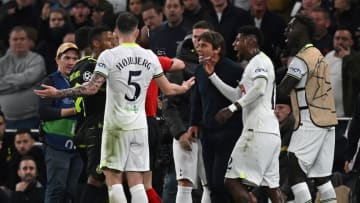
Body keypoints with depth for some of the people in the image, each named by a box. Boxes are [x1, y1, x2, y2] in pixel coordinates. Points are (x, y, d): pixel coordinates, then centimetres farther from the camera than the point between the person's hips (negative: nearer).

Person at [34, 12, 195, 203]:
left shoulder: (109, 56, -9)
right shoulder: (150, 56, 5)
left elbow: (92, 87, -16)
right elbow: (167, 89, 13)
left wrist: (58, 93, -10)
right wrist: (185, 88, 34)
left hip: (116, 126, -4)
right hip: (140, 126, 4)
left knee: (113, 179, 1)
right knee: (136, 182, 5)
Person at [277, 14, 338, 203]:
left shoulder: (301, 59, -12)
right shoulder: (317, 54, 17)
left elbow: (282, 91, -15)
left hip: (310, 123, -9)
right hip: (327, 120, 9)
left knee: (295, 173, -9)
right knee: (321, 176, 9)